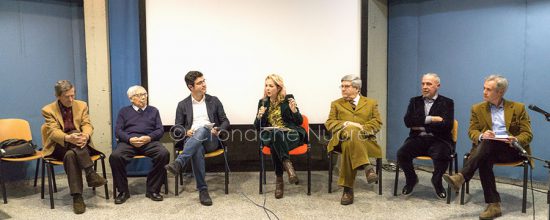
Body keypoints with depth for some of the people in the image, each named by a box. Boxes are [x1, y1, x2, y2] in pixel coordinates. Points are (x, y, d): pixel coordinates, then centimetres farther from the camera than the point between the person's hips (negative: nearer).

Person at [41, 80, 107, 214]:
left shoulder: (82, 105, 6)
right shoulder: (48, 110, -2)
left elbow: (87, 125, -4)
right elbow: (54, 131, -16)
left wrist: (86, 135, -31)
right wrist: (68, 138, -39)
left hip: (80, 146, 2)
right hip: (60, 146, -1)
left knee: (71, 155, -34)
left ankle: (77, 197, -36)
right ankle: (90, 173, -35)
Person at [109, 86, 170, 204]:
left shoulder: (153, 111, 24)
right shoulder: (124, 111, 23)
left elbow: (160, 130, 13)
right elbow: (118, 130, 10)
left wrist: (149, 137, -9)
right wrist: (129, 139, -11)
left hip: (149, 141, 0)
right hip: (128, 141, 0)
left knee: (164, 154, -32)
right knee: (115, 156, -32)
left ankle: (152, 190, -19)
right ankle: (123, 191, -14)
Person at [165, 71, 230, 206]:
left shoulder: (214, 101, 15)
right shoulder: (183, 105, 14)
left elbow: (225, 121, 14)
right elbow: (178, 127, 11)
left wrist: (219, 130, -9)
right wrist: (186, 132, -13)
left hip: (211, 139, 0)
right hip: (191, 140, 0)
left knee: (203, 129, -37)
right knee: (197, 150, -39)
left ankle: (178, 163, -50)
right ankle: (203, 190, -33)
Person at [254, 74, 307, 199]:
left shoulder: (288, 99, 7)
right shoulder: (263, 102, 14)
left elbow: (299, 122, 5)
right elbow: (257, 127, 12)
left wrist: (294, 110, -15)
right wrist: (259, 116, -9)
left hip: (291, 134, -2)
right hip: (271, 136, 2)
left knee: (276, 141, -37)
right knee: (275, 137, -36)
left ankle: (279, 180, -39)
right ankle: (288, 165, -44)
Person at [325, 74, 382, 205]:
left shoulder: (371, 103, 20)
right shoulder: (336, 104, 22)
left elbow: (377, 123, 9)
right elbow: (329, 123, 9)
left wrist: (362, 128, -11)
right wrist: (346, 124, -11)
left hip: (365, 140, 0)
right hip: (343, 138, 0)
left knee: (349, 145, -37)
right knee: (351, 133, -39)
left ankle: (348, 189, -37)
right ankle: (366, 167, -45)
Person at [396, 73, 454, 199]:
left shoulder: (447, 102, 6)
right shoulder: (415, 101, 15)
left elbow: (447, 125, -10)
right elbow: (408, 121, -2)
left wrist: (421, 126, -8)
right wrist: (430, 119, -11)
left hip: (438, 140, -2)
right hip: (418, 139, 2)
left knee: (442, 156, -34)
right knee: (401, 154, -26)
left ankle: (437, 181, 1)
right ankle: (411, 179, 6)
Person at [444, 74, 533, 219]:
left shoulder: (518, 108, 10)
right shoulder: (478, 108, 15)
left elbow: (527, 134, 5)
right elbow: (472, 131, 7)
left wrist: (516, 140, -19)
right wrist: (481, 135, -18)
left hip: (512, 150, -2)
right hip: (488, 149, 2)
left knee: (489, 143, -35)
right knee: (485, 160, -35)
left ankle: (461, 177, -44)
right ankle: (493, 205, -34)